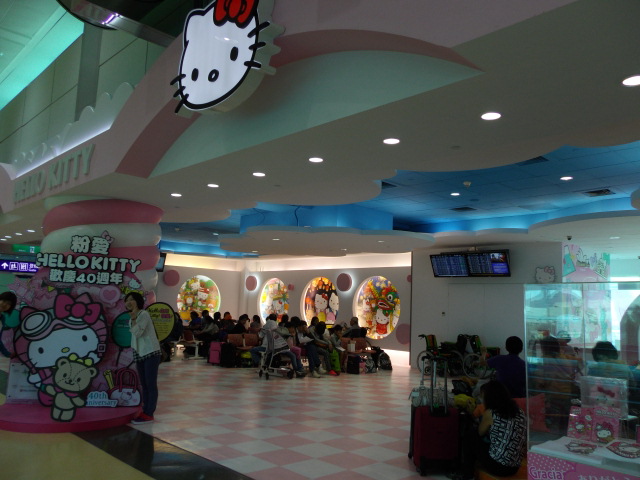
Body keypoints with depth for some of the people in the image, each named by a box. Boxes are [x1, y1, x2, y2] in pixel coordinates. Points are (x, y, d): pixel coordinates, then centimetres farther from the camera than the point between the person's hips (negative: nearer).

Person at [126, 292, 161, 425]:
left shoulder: (144, 314, -12)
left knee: (151, 384, -6)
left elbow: (138, 332, -23)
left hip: (151, 353, -9)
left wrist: (133, 317, -23)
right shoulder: (132, 318, 14)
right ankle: (145, 412, 16)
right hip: (139, 354, 9)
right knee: (144, 385, 11)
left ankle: (149, 414, -4)